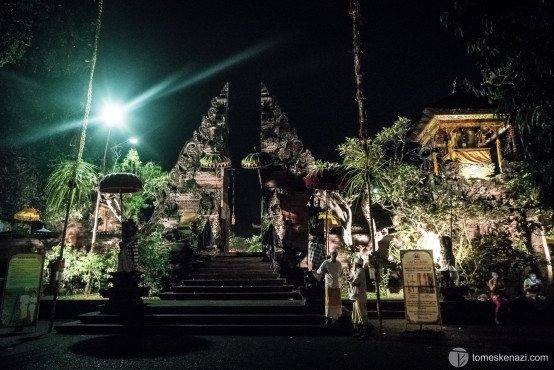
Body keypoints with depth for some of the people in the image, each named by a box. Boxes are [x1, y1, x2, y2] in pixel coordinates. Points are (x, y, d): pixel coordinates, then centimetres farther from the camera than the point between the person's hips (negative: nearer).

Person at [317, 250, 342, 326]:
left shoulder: (339, 264, 6)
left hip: (337, 285, 3)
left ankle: (335, 317, 17)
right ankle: (328, 319, 2)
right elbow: (318, 271, 1)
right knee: (329, 302, -3)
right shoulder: (326, 262, -3)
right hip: (328, 285, -3)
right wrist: (322, 270, -18)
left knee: (337, 302, 3)